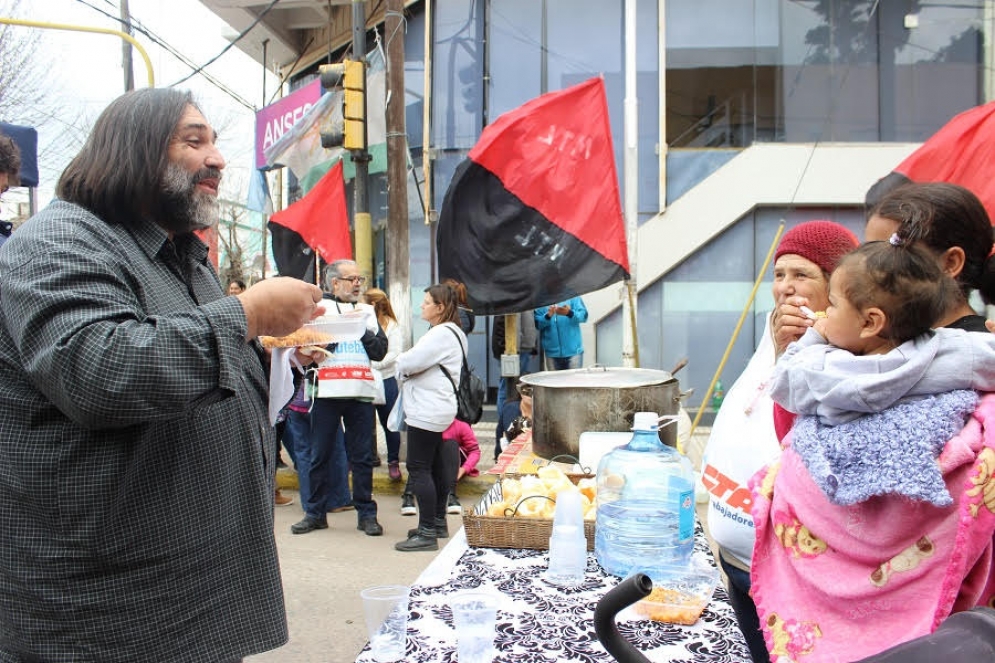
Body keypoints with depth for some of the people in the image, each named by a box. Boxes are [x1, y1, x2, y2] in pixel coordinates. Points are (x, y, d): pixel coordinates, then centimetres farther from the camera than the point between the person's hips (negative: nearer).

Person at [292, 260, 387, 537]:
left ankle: (366, 513, 13)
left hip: (361, 393, 2)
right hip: (327, 392, -2)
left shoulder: (367, 311, 16)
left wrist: (362, 330, -5)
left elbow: (380, 351, 6)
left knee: (362, 456, 5)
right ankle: (316, 513, 16)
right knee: (320, 456, 5)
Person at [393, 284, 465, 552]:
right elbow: (411, 364, 18)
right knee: (436, 467, 17)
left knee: (419, 469, -8)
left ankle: (427, 533, -6)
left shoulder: (441, 334, -18)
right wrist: (407, 363, -2)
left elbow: (409, 363, -23)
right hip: (435, 409, 11)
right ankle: (438, 523, 27)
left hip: (427, 412, -11)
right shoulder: (449, 332, 18)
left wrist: (401, 359, -1)